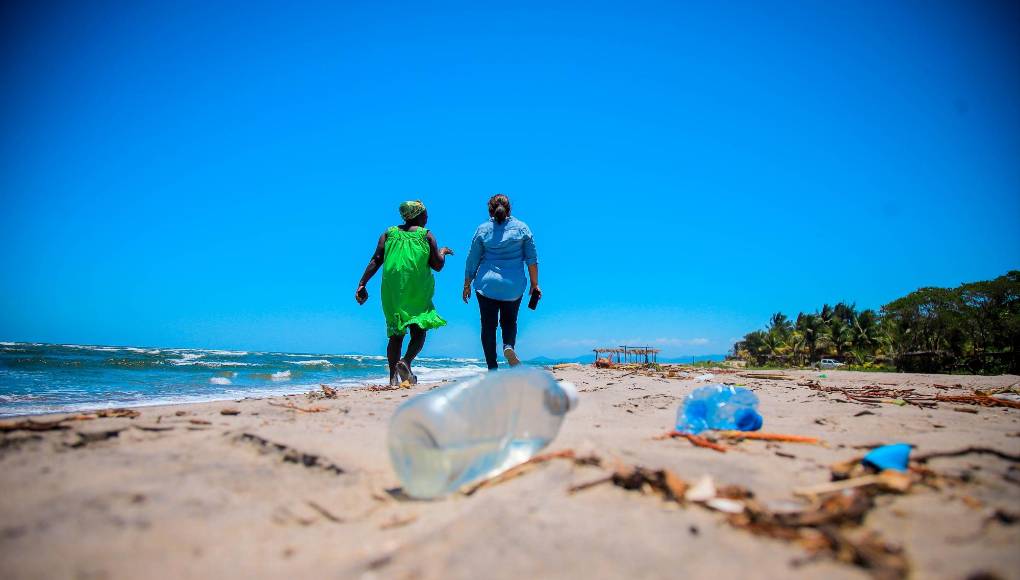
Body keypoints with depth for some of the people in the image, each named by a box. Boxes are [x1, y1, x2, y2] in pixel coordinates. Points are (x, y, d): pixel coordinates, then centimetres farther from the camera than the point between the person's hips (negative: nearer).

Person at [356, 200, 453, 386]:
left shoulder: (389, 233, 11)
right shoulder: (426, 236, 3)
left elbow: (376, 261, 2)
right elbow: (437, 266, 0)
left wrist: (362, 284, -1)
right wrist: (442, 252, 20)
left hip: (392, 292, 4)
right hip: (417, 293, -3)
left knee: (396, 334, 9)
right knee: (419, 330, 4)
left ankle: (393, 377, 3)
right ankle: (406, 362, -20)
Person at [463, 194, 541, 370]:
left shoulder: (482, 229, 4)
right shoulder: (522, 228, 4)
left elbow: (472, 260, 6)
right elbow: (532, 259, 2)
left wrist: (467, 285, 15)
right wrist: (534, 284, 9)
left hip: (487, 285, 0)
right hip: (514, 286, 1)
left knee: (488, 326, 6)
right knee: (509, 321, 18)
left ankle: (492, 368, 4)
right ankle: (509, 346, -12)